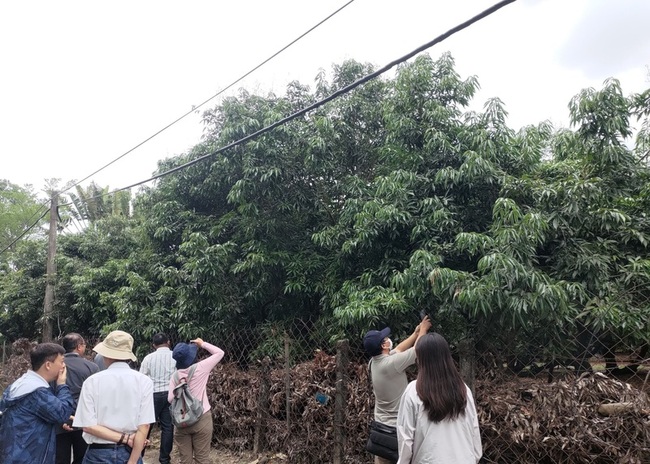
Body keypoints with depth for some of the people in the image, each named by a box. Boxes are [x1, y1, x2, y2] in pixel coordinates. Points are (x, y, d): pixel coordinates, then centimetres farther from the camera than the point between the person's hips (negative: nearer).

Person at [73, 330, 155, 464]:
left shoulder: (92, 381, -8)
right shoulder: (144, 381, -9)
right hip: (130, 452, 1)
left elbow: (88, 425, -12)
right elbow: (144, 426, -11)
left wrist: (125, 439, -9)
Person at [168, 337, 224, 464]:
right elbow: (219, 353, -3)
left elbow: (170, 399, -3)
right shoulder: (200, 368, -11)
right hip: (202, 419, -3)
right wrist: (202, 344, 6)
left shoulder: (175, 376, -3)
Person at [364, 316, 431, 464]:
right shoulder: (391, 363, -26)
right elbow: (417, 350, -12)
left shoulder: (374, 362, -1)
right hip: (398, 427, -8)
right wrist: (423, 330, 5)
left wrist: (416, 332, 17)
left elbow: (399, 349, 14)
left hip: (382, 425, 8)